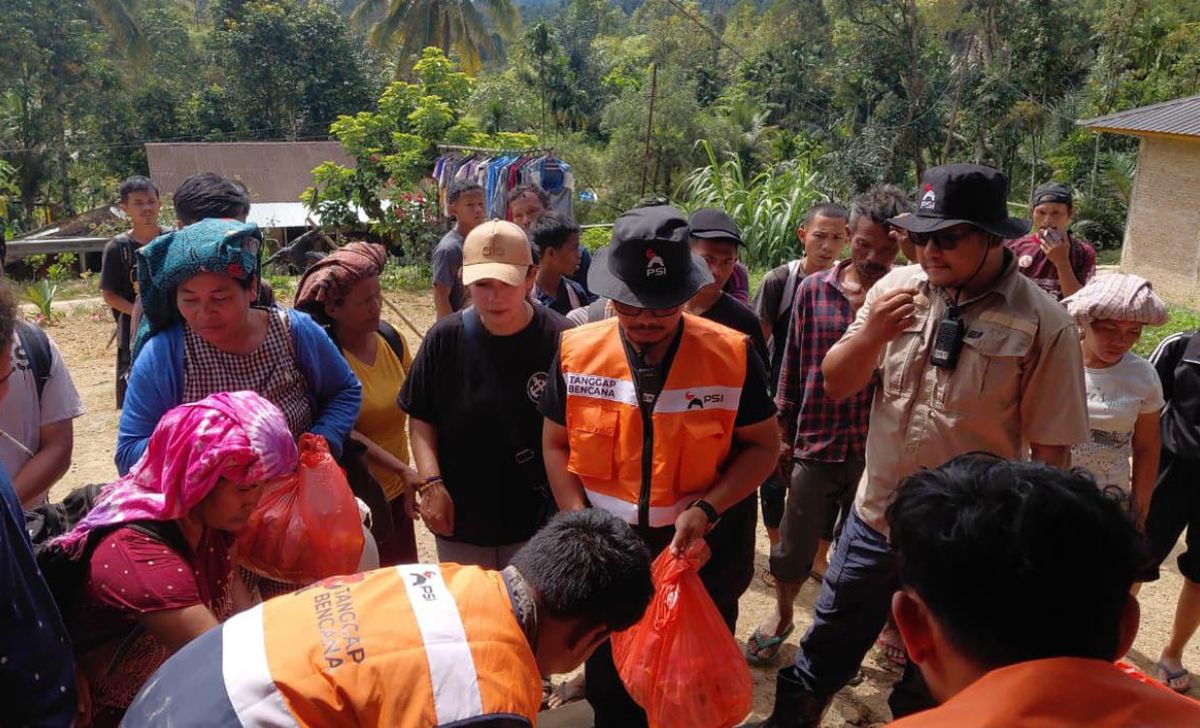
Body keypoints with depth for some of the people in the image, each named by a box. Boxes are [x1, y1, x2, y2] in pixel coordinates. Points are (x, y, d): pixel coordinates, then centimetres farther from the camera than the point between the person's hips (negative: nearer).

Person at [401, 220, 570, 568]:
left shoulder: (559, 340, -14)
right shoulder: (445, 338, -8)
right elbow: (421, 418, 2)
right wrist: (431, 483, -9)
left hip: (537, 521, -2)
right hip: (459, 518, 2)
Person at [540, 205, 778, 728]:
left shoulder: (731, 354, -13)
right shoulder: (578, 352, -8)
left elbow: (762, 446, -7)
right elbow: (557, 445, 1)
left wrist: (706, 509, -21)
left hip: (702, 554, -1)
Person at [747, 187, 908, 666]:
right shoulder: (812, 289, -1)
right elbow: (793, 364, 5)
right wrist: (783, 433, 7)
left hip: (876, 449, -1)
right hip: (815, 443, 1)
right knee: (793, 552, 13)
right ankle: (782, 616, 41)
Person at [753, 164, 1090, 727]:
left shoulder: (1042, 322, -15)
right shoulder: (897, 288, -4)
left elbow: (1051, 450, -9)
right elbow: (836, 384, 0)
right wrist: (870, 334, -19)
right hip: (874, 517, 3)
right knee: (823, 654, 20)